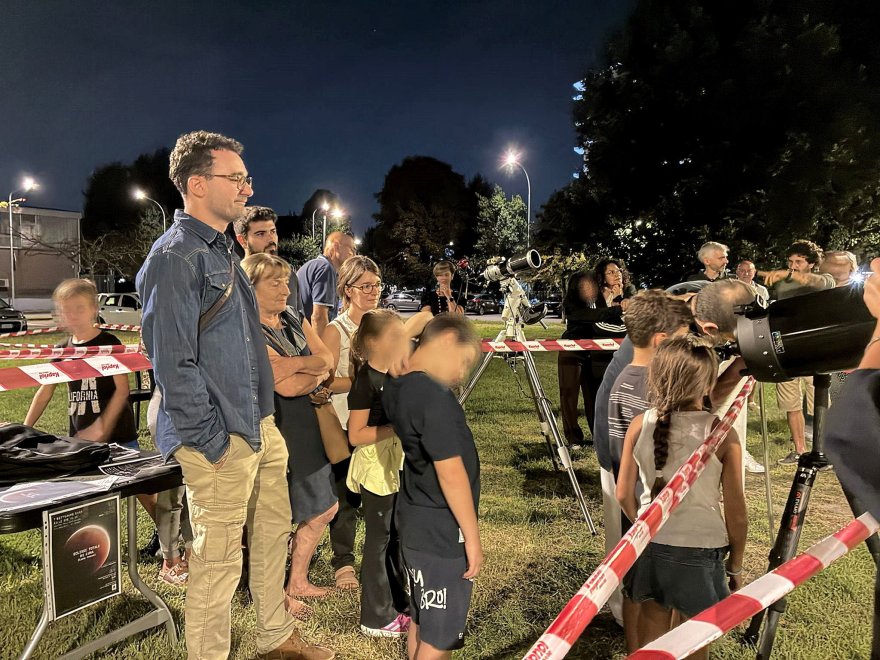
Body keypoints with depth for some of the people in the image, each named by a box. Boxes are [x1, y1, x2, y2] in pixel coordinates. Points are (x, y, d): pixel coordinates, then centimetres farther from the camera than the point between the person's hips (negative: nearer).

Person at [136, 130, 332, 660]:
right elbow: (173, 363, -20)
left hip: (261, 425, 10)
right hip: (222, 439, -10)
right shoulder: (176, 256, -16)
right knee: (219, 561, 3)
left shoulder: (221, 250, 15)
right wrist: (211, 441, -18)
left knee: (273, 532, 21)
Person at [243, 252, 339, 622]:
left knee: (324, 508, 18)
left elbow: (326, 358, -2)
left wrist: (295, 364, -19)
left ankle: (298, 582, 36)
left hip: (305, 427, 9)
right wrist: (318, 373, -9)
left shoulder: (295, 318, 8)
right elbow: (286, 387, -24)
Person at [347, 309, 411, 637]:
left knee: (398, 536, 17)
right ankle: (376, 617, 17)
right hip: (376, 470, -8)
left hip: (399, 468, 8)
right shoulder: (366, 381, -18)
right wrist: (397, 427, -23)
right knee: (378, 539, 3)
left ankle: (399, 604, 32)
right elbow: (356, 435, -20)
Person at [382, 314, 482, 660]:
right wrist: (472, 536, -15)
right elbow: (450, 474, -24)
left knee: (421, 622, 24)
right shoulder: (436, 397, -25)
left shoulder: (394, 386, 1)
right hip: (442, 532, -9)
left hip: (415, 522, 9)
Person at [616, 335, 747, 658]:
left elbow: (623, 495, -2)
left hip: (649, 547, 2)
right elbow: (736, 513, -9)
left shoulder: (640, 425, -9)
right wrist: (735, 565, 6)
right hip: (699, 550, -2)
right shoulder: (722, 433, -16)